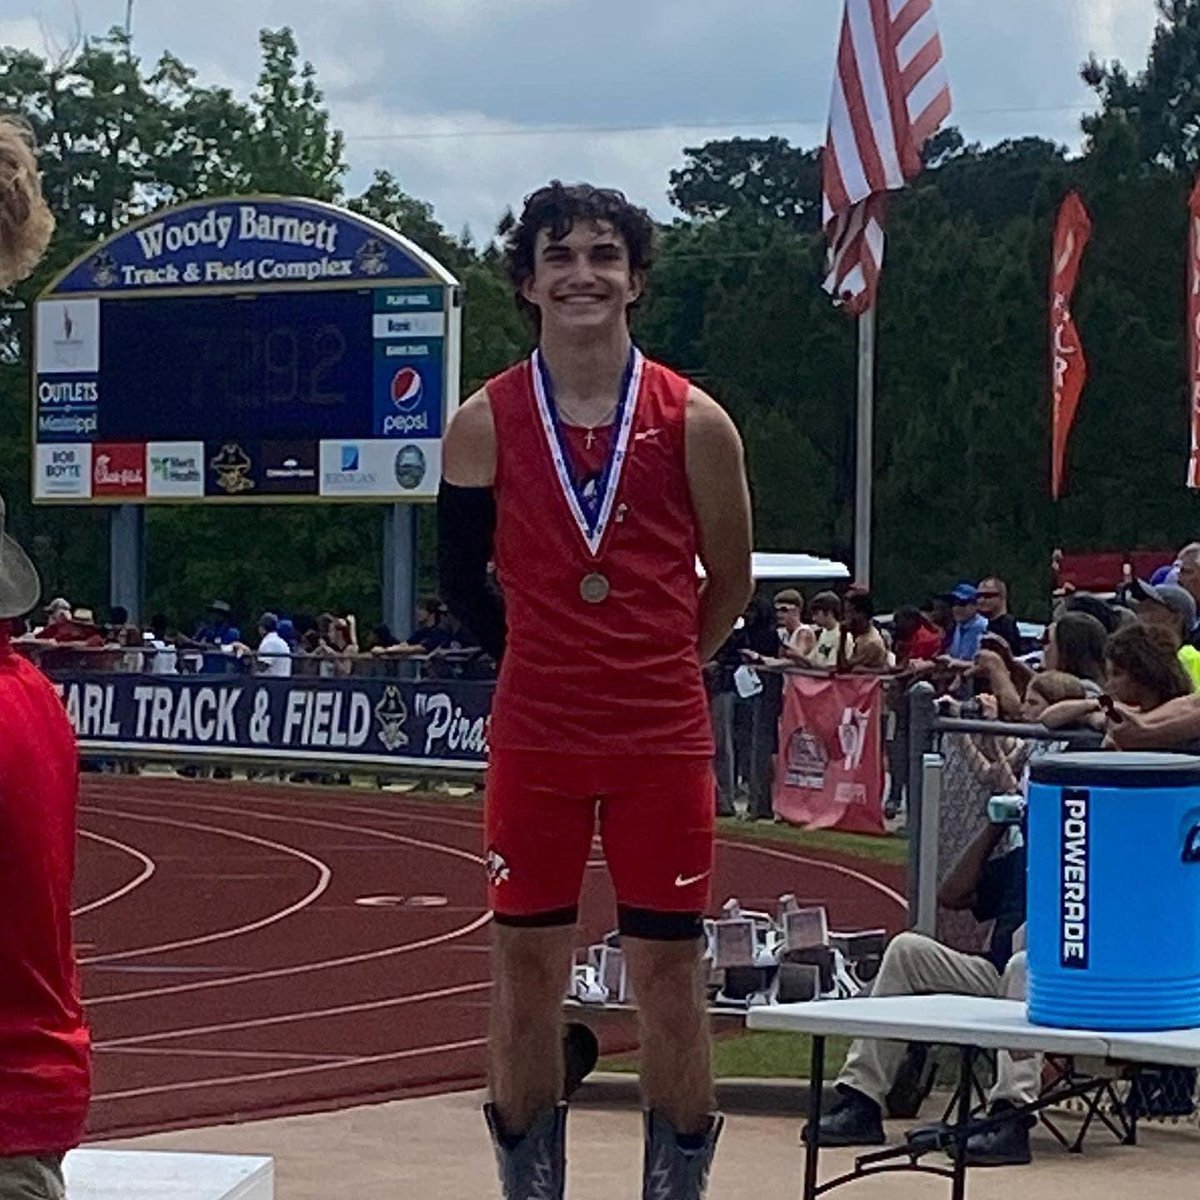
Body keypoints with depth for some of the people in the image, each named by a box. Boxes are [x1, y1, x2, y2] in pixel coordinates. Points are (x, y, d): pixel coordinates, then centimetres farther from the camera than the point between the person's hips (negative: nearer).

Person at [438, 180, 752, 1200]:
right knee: (527, 972, 6)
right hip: (534, 736, 1)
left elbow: (729, 581, 9)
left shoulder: (694, 423, -2)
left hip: (664, 738, -1)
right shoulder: (487, 424, -1)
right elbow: (463, 577, 11)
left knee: (669, 976, 4)